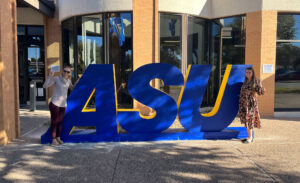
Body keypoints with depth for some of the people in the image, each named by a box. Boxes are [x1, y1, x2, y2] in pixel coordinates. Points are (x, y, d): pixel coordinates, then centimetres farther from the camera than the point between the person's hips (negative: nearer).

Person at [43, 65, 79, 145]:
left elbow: (72, 88, 24)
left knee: (60, 122, 11)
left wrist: (77, 82, 7)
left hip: (63, 104, 5)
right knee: (54, 122, 0)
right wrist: (50, 77, -25)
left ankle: (58, 138, 24)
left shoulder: (68, 81, 6)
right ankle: (53, 140, 8)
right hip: (55, 103, -5)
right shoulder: (56, 78, -9)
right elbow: (45, 86, -14)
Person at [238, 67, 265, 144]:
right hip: (243, 103, 6)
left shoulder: (256, 81, -4)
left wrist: (262, 89, -23)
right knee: (246, 120, 8)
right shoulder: (245, 82, 13)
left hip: (251, 103, -6)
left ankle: (250, 138, 5)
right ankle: (250, 137, 18)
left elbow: (260, 92, -7)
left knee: (249, 119, -4)